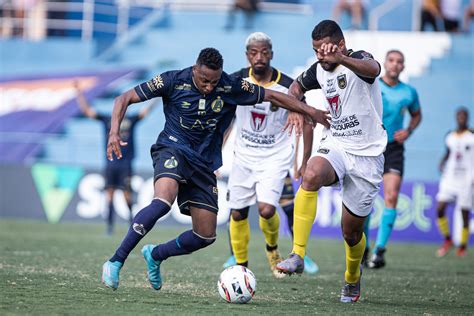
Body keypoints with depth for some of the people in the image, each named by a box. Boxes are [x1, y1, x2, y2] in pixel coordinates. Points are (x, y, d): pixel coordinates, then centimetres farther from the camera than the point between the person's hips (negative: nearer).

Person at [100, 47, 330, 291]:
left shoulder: (231, 87, -5)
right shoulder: (174, 81, -11)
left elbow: (273, 96, 6)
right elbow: (125, 99, -7)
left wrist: (310, 111, 2)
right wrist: (114, 132, -22)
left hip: (205, 163, 4)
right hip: (172, 149, -4)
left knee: (206, 236, 1)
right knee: (163, 201, -35)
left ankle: (155, 255, 27)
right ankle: (116, 262, -31)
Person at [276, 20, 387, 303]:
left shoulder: (358, 59, -13)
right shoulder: (319, 71, 5)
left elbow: (373, 69, -40)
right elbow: (297, 86, 29)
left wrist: (342, 58, -61)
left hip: (367, 155, -4)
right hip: (335, 147, 4)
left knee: (352, 231, 3)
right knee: (312, 175, -33)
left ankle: (353, 278, 37)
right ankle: (298, 256, -36)